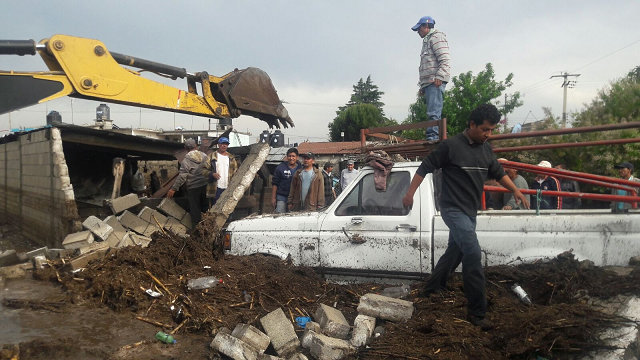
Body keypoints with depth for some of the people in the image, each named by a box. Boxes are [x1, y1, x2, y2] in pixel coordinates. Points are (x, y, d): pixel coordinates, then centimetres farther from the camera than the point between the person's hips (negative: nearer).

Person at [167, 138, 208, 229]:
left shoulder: (186, 160, -14)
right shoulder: (204, 156, -2)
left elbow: (182, 176, -17)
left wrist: (173, 189, -12)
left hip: (193, 187, -4)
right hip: (204, 185, 4)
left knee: (195, 209, 6)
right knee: (205, 207, 17)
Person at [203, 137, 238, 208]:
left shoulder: (231, 157, 14)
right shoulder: (212, 156, 2)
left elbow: (235, 172, 16)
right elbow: (205, 170, -1)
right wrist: (212, 174, -20)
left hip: (228, 188, 4)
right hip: (215, 188, -3)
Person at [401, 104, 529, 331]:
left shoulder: (486, 149, 9)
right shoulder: (451, 146, -13)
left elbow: (498, 172, 23)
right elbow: (425, 168, -9)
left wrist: (515, 191, 12)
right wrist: (410, 193, -10)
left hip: (470, 211, 8)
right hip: (453, 209, -8)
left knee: (455, 252, 17)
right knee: (473, 254, -16)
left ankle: (432, 289, 38)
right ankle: (477, 312, -8)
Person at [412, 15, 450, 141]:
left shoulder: (437, 37, 0)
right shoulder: (427, 40, 29)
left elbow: (444, 59, -12)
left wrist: (439, 77, -22)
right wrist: (422, 86, 24)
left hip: (435, 81, -10)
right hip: (428, 82, 10)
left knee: (434, 112, -16)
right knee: (433, 112, 6)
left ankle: (432, 136, -21)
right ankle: (433, 138, 6)